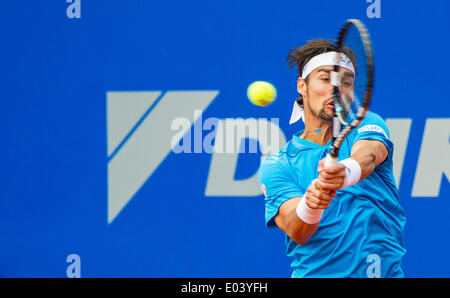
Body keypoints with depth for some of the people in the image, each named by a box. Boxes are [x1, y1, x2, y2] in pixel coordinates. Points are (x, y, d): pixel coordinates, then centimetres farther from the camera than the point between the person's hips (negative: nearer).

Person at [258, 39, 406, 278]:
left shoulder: (367, 124, 7)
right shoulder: (276, 166, 5)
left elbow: (367, 156, -16)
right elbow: (296, 233, -9)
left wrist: (345, 173, -37)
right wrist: (309, 205, -30)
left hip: (386, 271, 1)